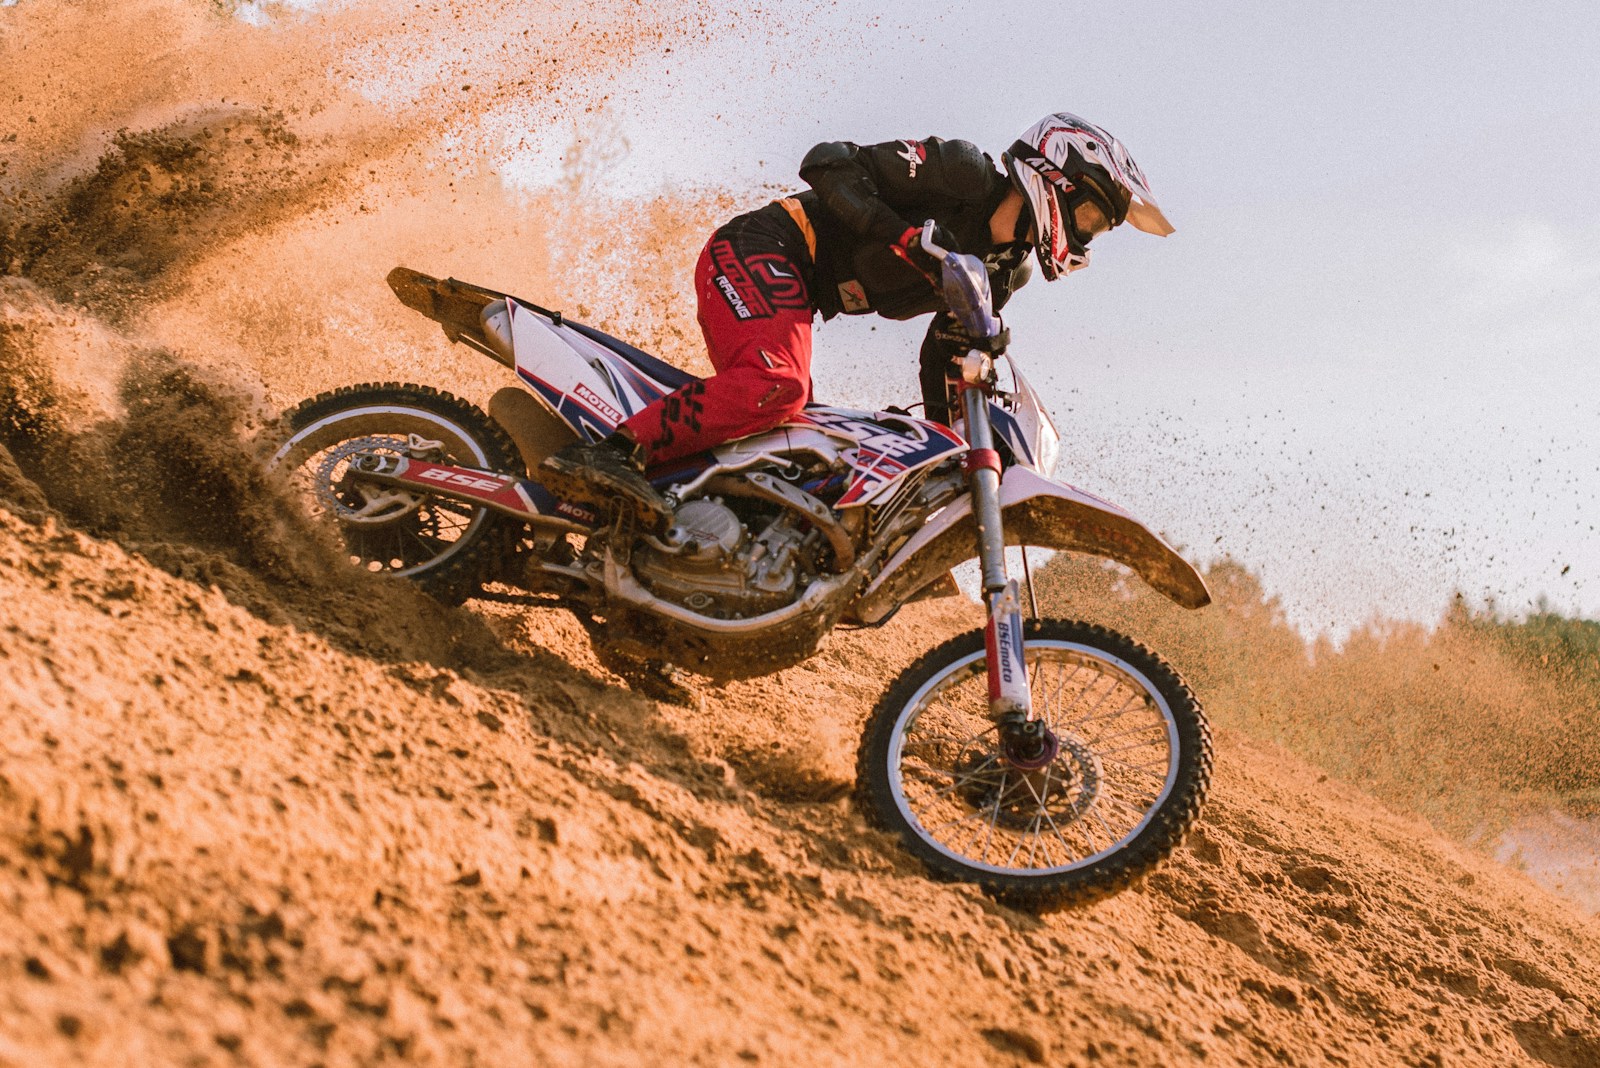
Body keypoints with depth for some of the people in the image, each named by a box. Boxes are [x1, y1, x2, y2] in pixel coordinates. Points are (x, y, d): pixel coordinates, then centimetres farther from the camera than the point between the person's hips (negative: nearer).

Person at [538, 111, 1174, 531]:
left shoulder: (1007, 271, 14)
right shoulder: (965, 174, -11)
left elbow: (947, 352, 25)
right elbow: (830, 162, -16)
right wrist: (905, 237, -26)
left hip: (796, 294, 10)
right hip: (762, 249, -10)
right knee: (776, 385, -33)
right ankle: (608, 456, -39)